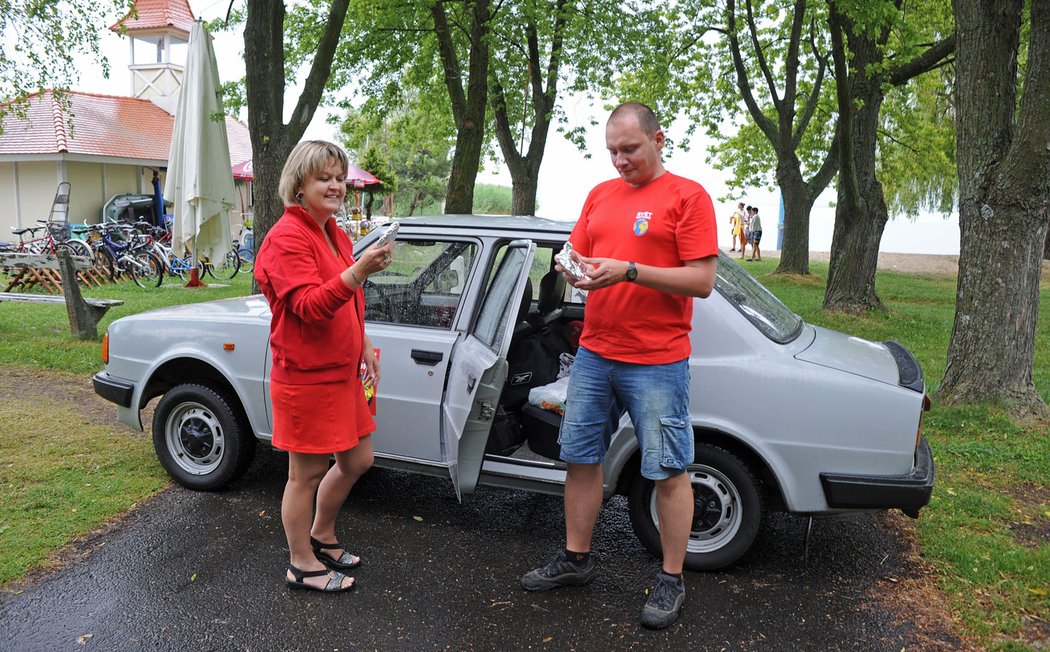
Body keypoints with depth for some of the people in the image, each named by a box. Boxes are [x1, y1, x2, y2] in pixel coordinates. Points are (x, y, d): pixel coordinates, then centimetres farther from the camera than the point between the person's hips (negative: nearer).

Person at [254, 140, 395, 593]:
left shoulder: (334, 233, 14)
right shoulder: (288, 237, -15)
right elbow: (309, 306, -27)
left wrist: (364, 347, 18)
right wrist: (357, 272, -39)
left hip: (342, 372, 9)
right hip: (306, 377, -9)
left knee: (357, 459, 17)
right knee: (307, 473, 3)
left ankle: (321, 536, 37)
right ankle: (302, 565, 21)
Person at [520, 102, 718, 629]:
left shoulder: (688, 196, -6)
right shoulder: (599, 195, 13)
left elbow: (702, 281, -12)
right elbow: (579, 254, 18)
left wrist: (628, 271, -21)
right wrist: (574, 270, -7)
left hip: (656, 362, -6)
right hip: (594, 354, 6)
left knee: (668, 471, 3)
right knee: (580, 457, 13)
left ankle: (671, 580, 18)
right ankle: (575, 559, 29)